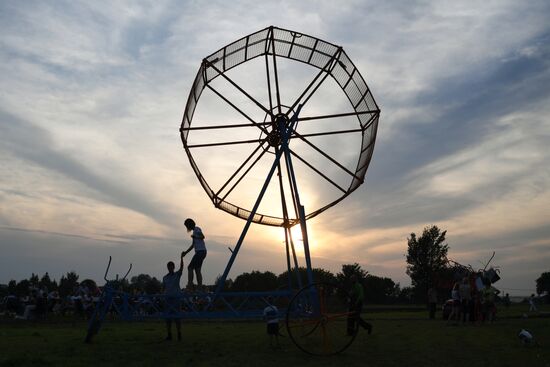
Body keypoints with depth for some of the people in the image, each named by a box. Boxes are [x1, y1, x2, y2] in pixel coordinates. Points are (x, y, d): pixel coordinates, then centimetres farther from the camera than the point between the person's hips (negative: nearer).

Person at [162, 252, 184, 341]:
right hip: (167, 298, 3)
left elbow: (181, 267, -14)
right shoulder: (165, 277, 11)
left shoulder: (177, 274, 2)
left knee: (177, 317, -5)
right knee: (168, 317, 4)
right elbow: (163, 288, 14)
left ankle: (179, 334, -2)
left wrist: (181, 258, -25)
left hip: (176, 297, -3)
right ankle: (169, 335, 9)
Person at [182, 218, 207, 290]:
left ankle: (190, 285, -15)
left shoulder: (197, 229, -4)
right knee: (197, 270, 7)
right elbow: (193, 245, 25)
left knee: (190, 268, -11)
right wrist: (186, 252, 19)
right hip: (200, 252, 9)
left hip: (200, 252, -9)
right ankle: (200, 287, 4)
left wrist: (194, 236, -11)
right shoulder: (194, 231, 22)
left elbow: (202, 236, -23)